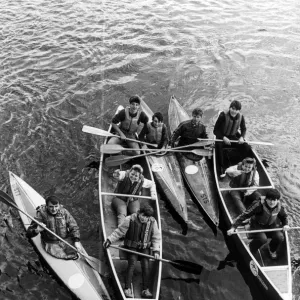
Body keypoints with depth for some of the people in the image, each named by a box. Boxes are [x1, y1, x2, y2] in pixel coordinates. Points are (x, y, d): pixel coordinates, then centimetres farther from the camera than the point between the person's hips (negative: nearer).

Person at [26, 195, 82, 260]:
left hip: (66, 240, 3)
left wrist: (77, 241, -18)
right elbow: (28, 234, -13)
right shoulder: (41, 215, -15)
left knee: (74, 254, -14)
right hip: (51, 243, -2)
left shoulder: (64, 212, -8)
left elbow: (74, 227, -4)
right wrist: (36, 231, -36)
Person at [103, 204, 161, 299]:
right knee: (132, 264, -17)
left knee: (145, 265, -11)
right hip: (132, 246, -2)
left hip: (145, 248, 2)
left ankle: (146, 290, -2)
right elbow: (119, 232, -5)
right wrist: (109, 240, -9)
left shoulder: (152, 222, -6)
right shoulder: (130, 220, -15)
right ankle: (127, 289, -13)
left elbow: (156, 237, 3)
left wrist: (156, 250, -4)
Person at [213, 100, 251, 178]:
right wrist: (223, 137, -29)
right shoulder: (223, 115, -19)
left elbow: (244, 129, 9)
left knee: (247, 147, -17)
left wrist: (242, 137, -11)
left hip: (234, 137, 4)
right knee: (218, 146, -36)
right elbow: (215, 130, -16)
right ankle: (221, 169, -29)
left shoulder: (241, 117, -6)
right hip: (222, 137, -4)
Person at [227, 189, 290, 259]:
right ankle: (251, 250, 4)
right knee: (262, 239, -32)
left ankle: (272, 250, 16)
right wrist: (233, 227, -36)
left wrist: (285, 224, -10)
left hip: (271, 225, 5)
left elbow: (284, 216, 12)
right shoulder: (259, 205, -29)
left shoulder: (279, 207, -12)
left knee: (280, 237, -21)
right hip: (257, 226, -4)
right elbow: (244, 215, -30)